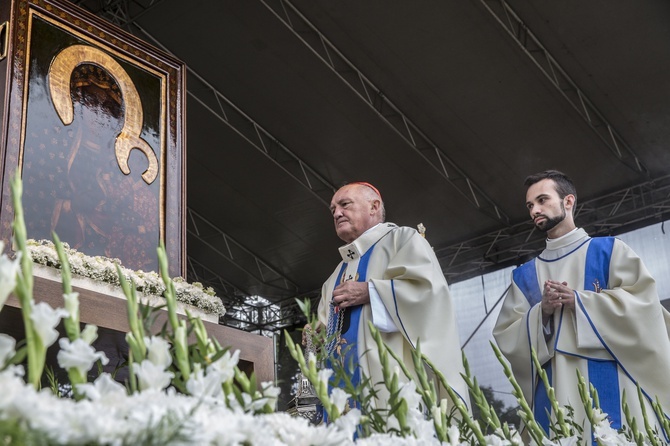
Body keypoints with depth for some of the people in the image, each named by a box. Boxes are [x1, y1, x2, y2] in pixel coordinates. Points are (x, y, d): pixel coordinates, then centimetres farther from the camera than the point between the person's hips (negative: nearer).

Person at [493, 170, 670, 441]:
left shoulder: (609, 250, 10)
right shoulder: (524, 276, 17)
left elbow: (643, 302, -3)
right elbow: (506, 337, 9)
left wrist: (578, 300, -11)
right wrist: (542, 312, -9)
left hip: (609, 386, -2)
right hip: (553, 393, 3)